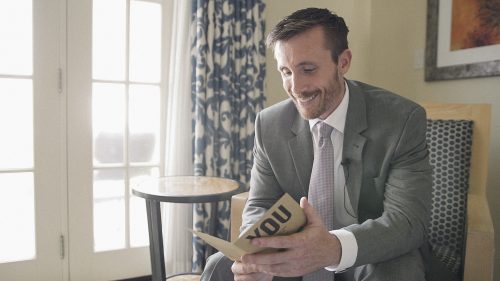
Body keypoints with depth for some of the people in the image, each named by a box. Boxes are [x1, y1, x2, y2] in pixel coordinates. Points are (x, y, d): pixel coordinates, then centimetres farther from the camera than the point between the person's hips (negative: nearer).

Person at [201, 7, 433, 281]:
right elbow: (261, 206, -6)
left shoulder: (403, 120, -17)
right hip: (299, 253, 3)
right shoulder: (270, 124, -7)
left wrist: (335, 247, -43)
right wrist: (257, 253, -30)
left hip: (377, 257, -2)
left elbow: (408, 218, -23)